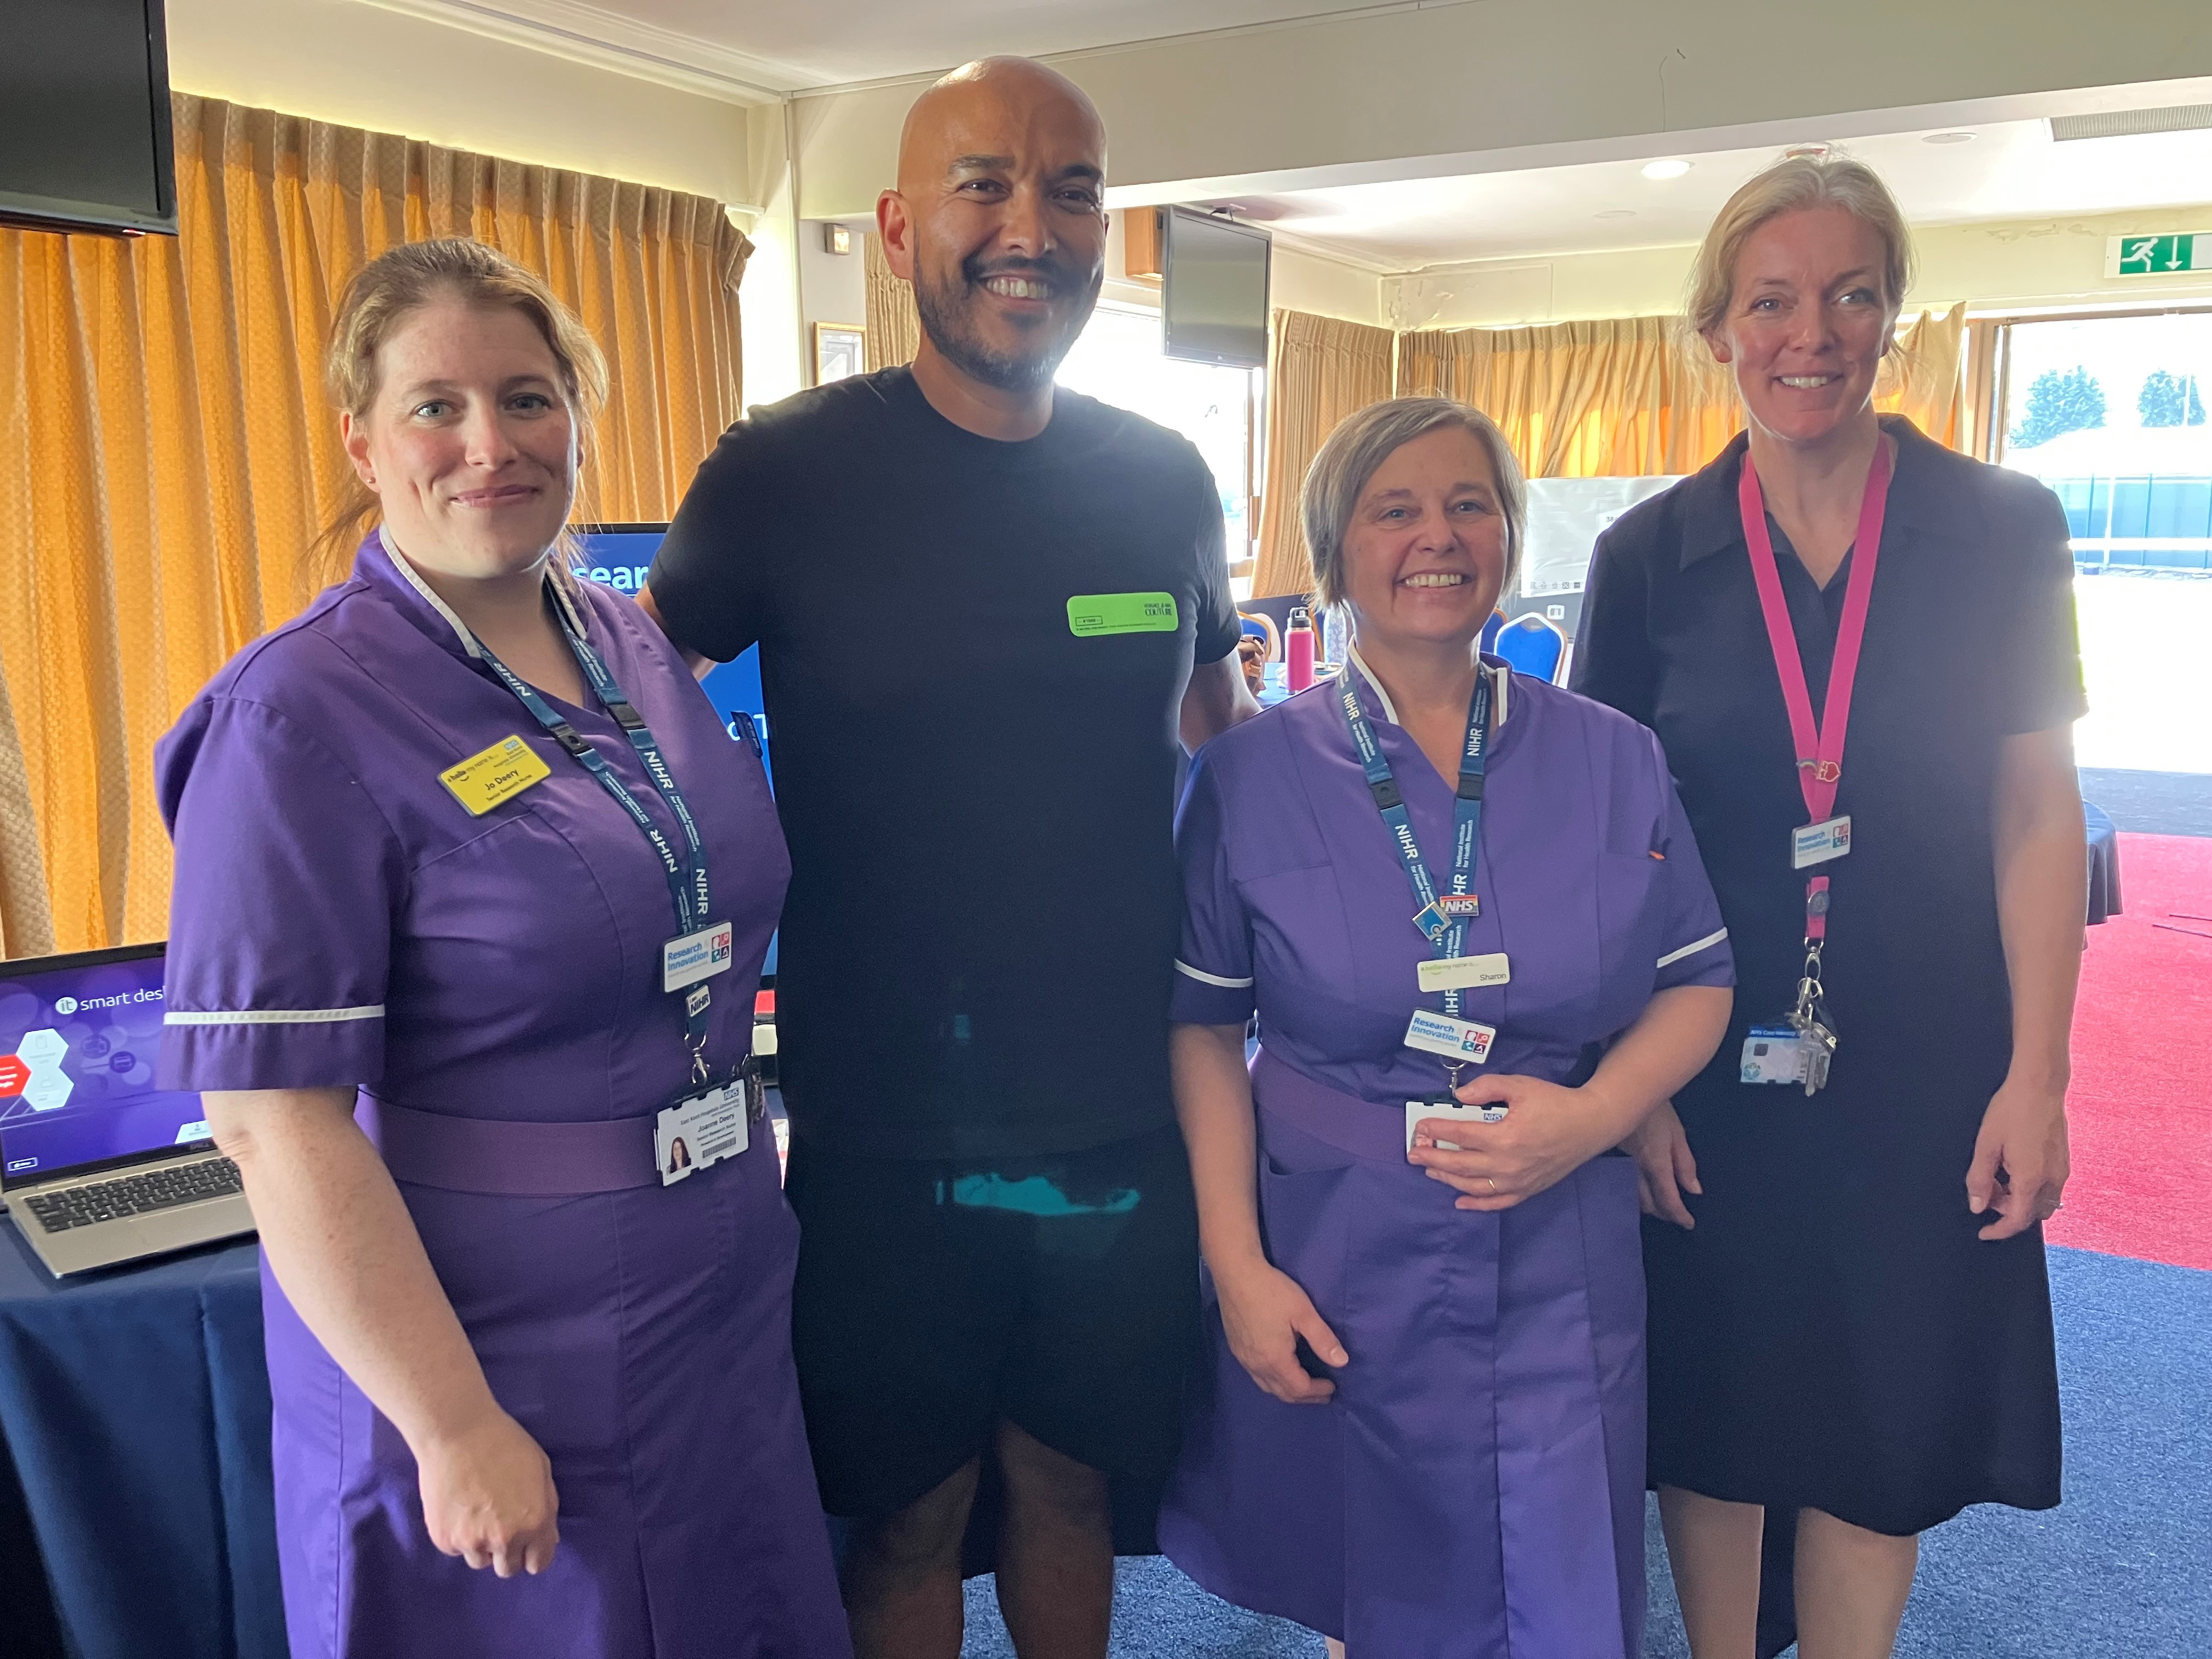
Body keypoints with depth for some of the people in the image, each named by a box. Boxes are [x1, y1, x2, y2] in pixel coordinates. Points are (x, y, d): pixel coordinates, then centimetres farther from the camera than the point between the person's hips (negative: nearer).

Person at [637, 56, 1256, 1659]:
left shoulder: (1167, 483, 0)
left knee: (1074, 1483, 21)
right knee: (908, 1518, 15)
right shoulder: (787, 471, -11)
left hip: (1126, 1116, 3)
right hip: (887, 1125, -3)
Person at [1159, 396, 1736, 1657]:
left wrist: (1594, 1113, -13)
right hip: (1332, 1274, -1)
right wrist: (1237, 1264, -9)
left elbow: (1697, 983, 6)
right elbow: (1205, 1026, -2)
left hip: (1559, 1276, 1)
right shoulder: (1252, 775, -4)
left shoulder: (1614, 762, 0)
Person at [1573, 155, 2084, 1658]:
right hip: (1708, 1069, 0)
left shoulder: (2002, 532, -3)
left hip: (1921, 1073, 0)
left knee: (1885, 1433, 13)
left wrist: (2036, 1075, -6)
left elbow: (2038, 816, -1)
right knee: (1713, 1413, 13)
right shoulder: (1652, 558, -3)